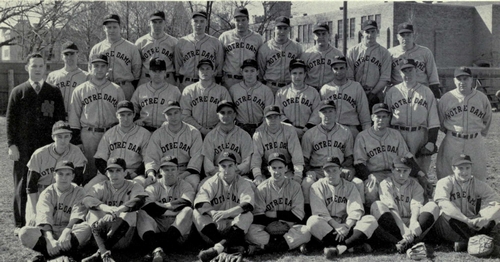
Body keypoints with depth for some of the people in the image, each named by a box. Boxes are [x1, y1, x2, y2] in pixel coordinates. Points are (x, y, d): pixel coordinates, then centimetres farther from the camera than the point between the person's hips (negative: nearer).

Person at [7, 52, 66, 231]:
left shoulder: (54, 93, 8)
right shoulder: (18, 92, 6)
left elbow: (61, 119, 8)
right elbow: (11, 120, 4)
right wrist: (12, 145, -3)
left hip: (48, 147, 0)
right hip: (24, 149, 0)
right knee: (22, 185, 4)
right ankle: (20, 223, 14)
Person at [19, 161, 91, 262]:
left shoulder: (78, 192, 5)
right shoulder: (47, 193, 5)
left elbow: (77, 216, -11)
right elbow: (44, 217, -11)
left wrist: (67, 231, -33)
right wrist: (50, 240, -30)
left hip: (70, 232, -1)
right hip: (49, 232, 1)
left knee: (86, 229, -33)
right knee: (25, 232, -27)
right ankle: (66, 252, -29)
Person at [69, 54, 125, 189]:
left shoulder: (117, 89, 11)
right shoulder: (80, 90, 9)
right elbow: (74, 116, 8)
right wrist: (75, 136, 0)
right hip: (88, 134, -1)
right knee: (89, 169, 0)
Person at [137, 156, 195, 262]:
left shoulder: (185, 186, 13)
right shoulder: (153, 187, 14)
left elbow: (186, 203, -10)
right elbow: (148, 207, -8)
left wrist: (163, 205, -4)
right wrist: (174, 208, -7)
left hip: (179, 231, -1)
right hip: (157, 228, 1)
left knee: (188, 211, -27)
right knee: (142, 213, -22)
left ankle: (160, 248, -43)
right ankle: (157, 249, -48)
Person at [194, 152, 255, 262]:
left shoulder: (243, 183, 2)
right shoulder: (212, 182, 2)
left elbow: (248, 205, -18)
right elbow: (200, 203, -16)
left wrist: (227, 213, -35)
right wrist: (214, 213, -36)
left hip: (236, 226, -1)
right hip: (213, 226, 1)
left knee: (247, 216, -29)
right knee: (197, 213, -24)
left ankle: (218, 248, -45)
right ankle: (231, 246, -32)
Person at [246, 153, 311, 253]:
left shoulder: (295, 186, 3)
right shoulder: (262, 188, 2)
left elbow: (298, 215, -3)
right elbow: (258, 217, -5)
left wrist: (274, 214, -6)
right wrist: (285, 217, -12)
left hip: (290, 228, 0)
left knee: (306, 231, -29)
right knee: (250, 231, -29)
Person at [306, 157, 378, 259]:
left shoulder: (350, 186, 11)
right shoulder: (318, 186, 3)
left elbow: (356, 210, -3)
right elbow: (320, 212, -9)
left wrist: (346, 227, -20)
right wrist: (336, 226, -22)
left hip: (347, 225, 2)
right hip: (326, 227, -2)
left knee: (371, 220, -22)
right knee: (313, 221, -34)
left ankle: (339, 248, -39)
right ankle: (350, 245, -31)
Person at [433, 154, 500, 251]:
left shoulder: (478, 184, 6)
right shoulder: (444, 183, -2)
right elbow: (443, 203, -22)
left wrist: (485, 219, -31)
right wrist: (467, 220, -32)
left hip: (471, 225, 3)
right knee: (447, 215, -36)